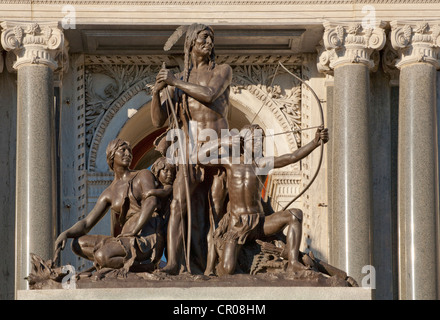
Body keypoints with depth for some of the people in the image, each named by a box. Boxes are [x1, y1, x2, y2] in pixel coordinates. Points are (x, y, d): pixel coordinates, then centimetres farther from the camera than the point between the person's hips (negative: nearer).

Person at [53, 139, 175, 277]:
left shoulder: (144, 175, 6)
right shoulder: (109, 194, 20)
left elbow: (151, 202, -14)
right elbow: (86, 223, 14)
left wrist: (132, 232, -22)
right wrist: (65, 234, -7)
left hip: (148, 239, -6)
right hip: (128, 240, 6)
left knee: (102, 256, -31)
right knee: (78, 243, -7)